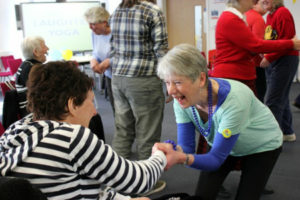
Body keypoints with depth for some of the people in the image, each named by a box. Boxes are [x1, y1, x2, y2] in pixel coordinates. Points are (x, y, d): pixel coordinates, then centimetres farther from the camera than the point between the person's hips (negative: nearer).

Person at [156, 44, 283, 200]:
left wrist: (182, 158, -53)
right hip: (222, 145, 4)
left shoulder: (234, 100, -41)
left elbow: (216, 158, -33)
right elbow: (186, 147, -20)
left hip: (262, 147, -4)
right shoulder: (182, 100, -24)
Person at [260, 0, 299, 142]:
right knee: (281, 98, 15)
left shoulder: (282, 13, -11)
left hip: (284, 60, -9)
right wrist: (266, 57, 5)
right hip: (272, 62, 9)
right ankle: (287, 132, 26)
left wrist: (269, 58, -18)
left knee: (273, 101, -9)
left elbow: (286, 40, -18)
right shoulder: (270, 16, 15)